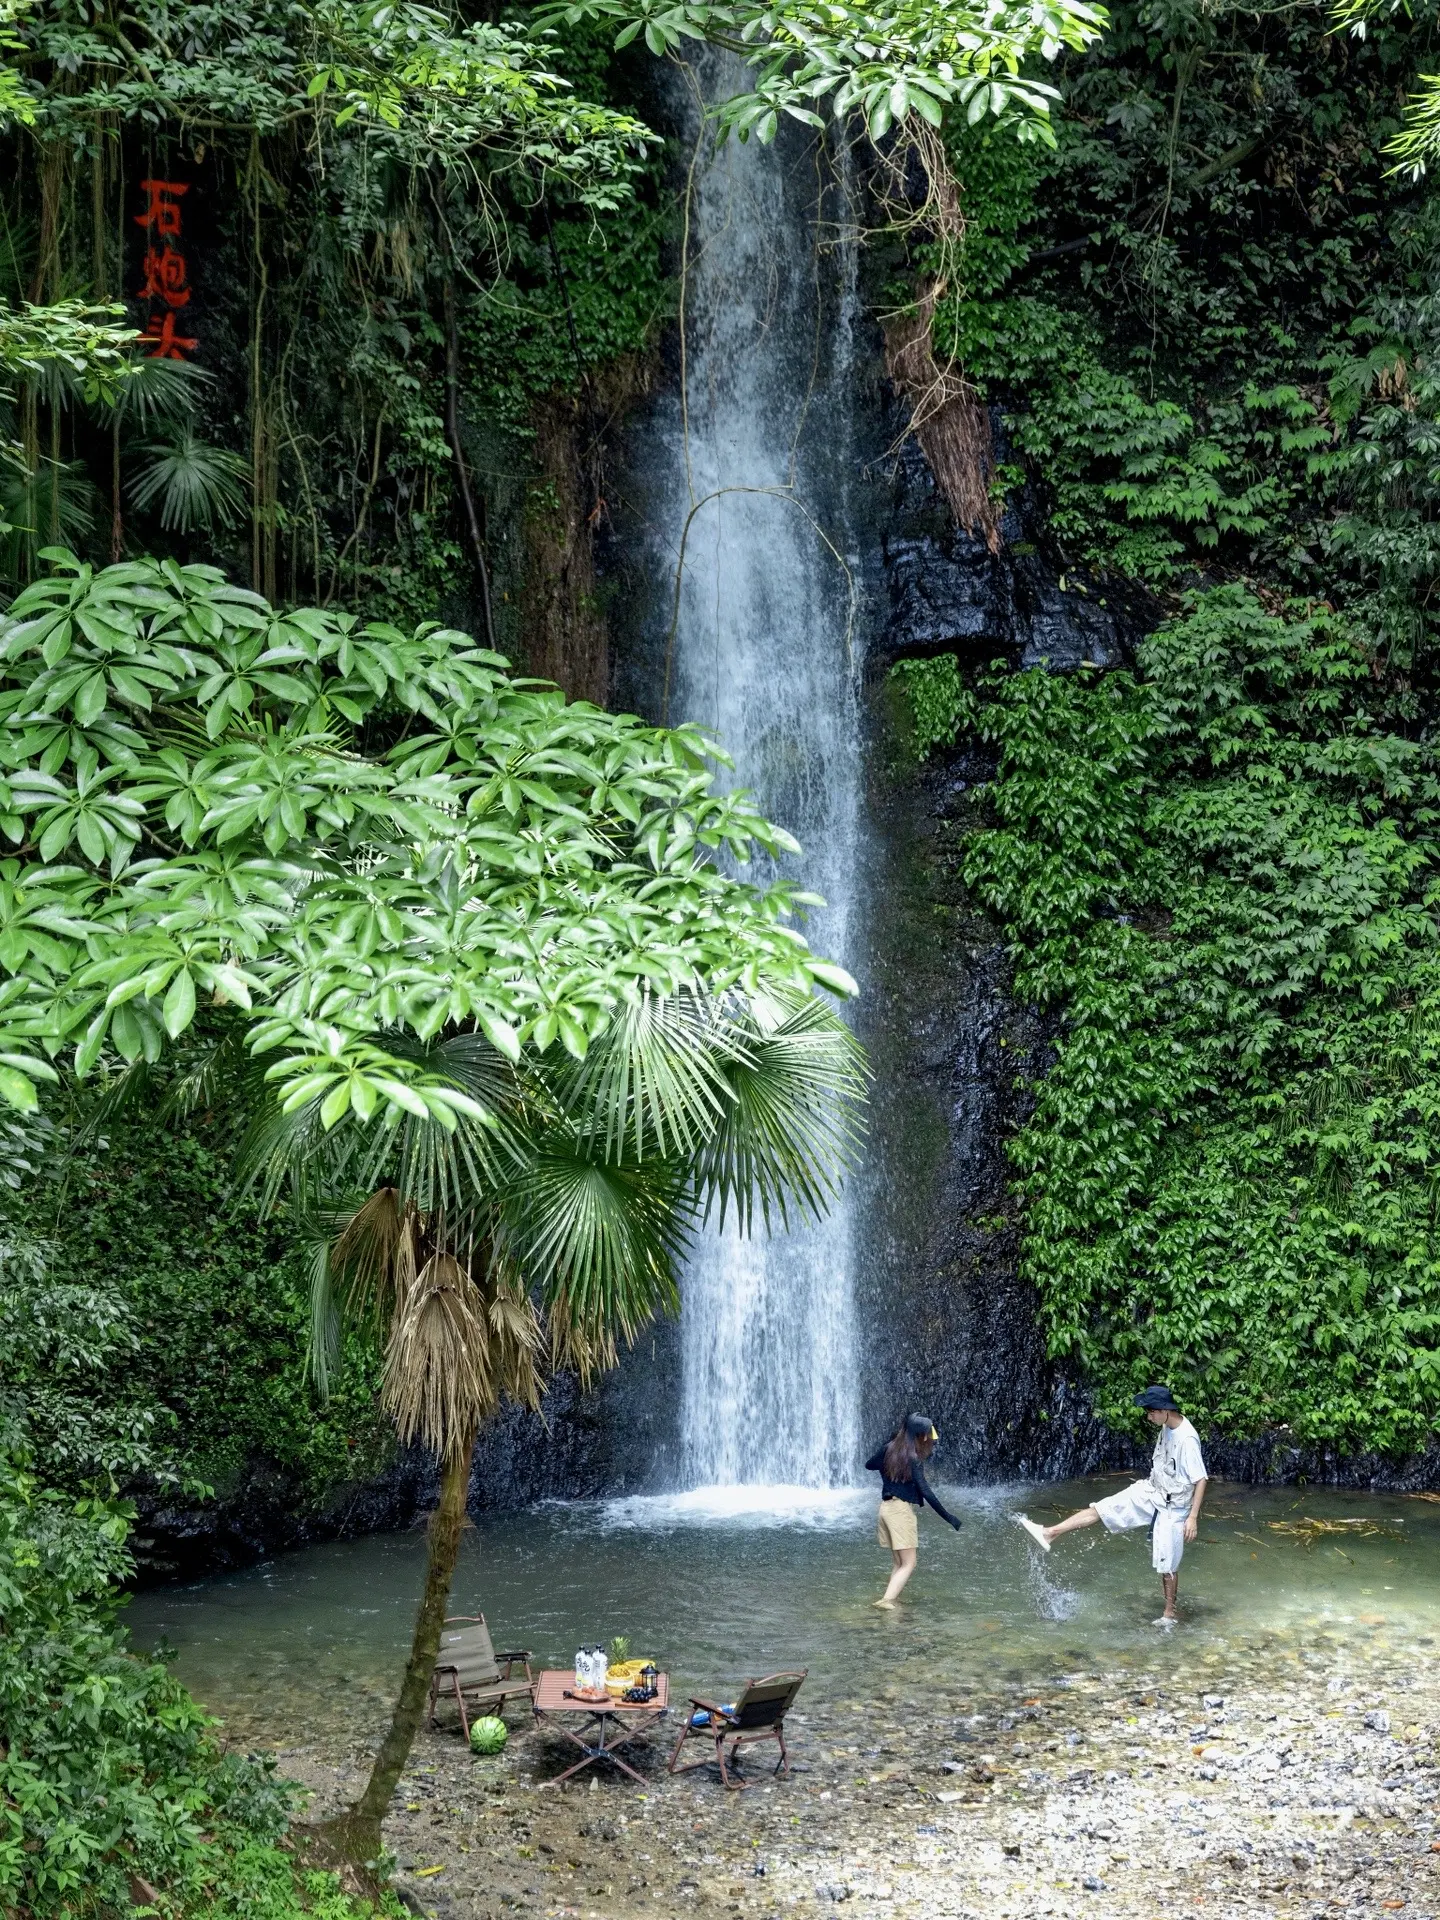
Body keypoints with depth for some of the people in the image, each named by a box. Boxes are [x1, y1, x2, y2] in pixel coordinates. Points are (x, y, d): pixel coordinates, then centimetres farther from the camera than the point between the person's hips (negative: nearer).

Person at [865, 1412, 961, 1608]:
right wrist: (948, 1517, -13)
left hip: (886, 1507, 7)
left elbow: (869, 1465, 23)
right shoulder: (912, 1458, -14)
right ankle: (887, 1600, -20)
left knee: (899, 1563, 13)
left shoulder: (889, 1449, 6)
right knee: (908, 1564, -5)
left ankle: (891, 1599, 6)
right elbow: (925, 1492, -17)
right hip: (902, 1510, -7)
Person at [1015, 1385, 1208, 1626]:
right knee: (1100, 1509, 1)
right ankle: (1049, 1534, 2)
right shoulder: (1166, 1428, -3)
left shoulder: (1187, 1439, -28)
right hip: (1151, 1492, 8)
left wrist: (1193, 1517, -25)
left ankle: (1170, 1613, 22)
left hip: (1172, 1508, -8)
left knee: (1167, 1563, 4)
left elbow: (1201, 1479, -25)